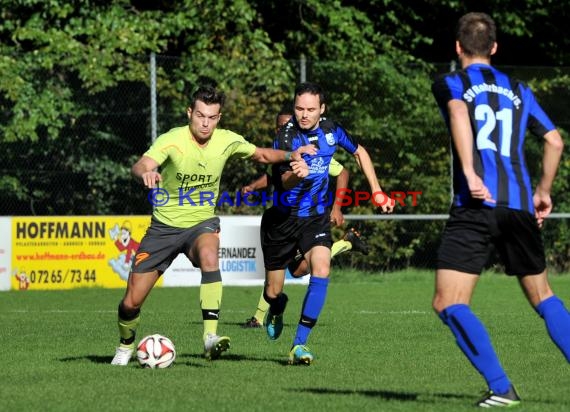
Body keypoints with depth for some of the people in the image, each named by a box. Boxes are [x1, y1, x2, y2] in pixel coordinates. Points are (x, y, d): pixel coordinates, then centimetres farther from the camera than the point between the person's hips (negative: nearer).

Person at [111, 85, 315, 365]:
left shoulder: (227, 141, -8)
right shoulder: (172, 140, -20)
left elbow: (261, 154, 11)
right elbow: (140, 166, -37)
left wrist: (291, 155, -7)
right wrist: (145, 173, -62)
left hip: (202, 223, 1)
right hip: (165, 225, -1)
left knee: (209, 255, -37)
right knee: (131, 302, 0)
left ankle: (211, 337, -39)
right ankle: (126, 346, 33)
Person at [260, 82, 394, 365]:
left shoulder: (331, 131, -5)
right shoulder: (286, 136, -20)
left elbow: (359, 153, 15)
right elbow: (285, 181, -32)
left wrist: (377, 191, 10)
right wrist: (296, 173, -55)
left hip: (315, 217, 2)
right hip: (282, 217, -2)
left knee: (321, 270, -24)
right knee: (273, 291, 6)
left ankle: (300, 343, -19)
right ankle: (276, 312, 46)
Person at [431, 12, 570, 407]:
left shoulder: (449, 83, 9)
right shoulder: (518, 90, 21)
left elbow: (458, 111, -14)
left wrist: (469, 172, -23)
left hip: (476, 203, -5)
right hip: (519, 205, 5)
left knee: (449, 304, -6)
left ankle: (501, 388, -19)